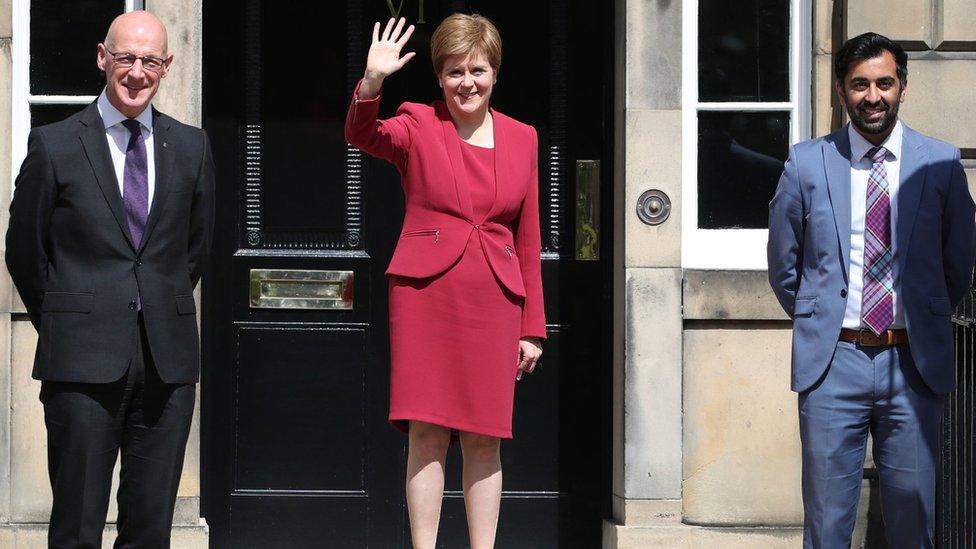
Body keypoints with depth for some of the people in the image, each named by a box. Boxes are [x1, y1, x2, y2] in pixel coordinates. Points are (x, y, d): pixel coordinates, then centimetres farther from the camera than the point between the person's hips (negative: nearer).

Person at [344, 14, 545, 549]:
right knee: (426, 433, -3)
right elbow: (362, 135, -20)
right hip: (425, 292, -2)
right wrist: (371, 83, -38)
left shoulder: (522, 138, 10)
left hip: (494, 303, 2)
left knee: (484, 439, 5)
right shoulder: (417, 127, 2)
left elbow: (528, 239, 11)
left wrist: (532, 326, 10)